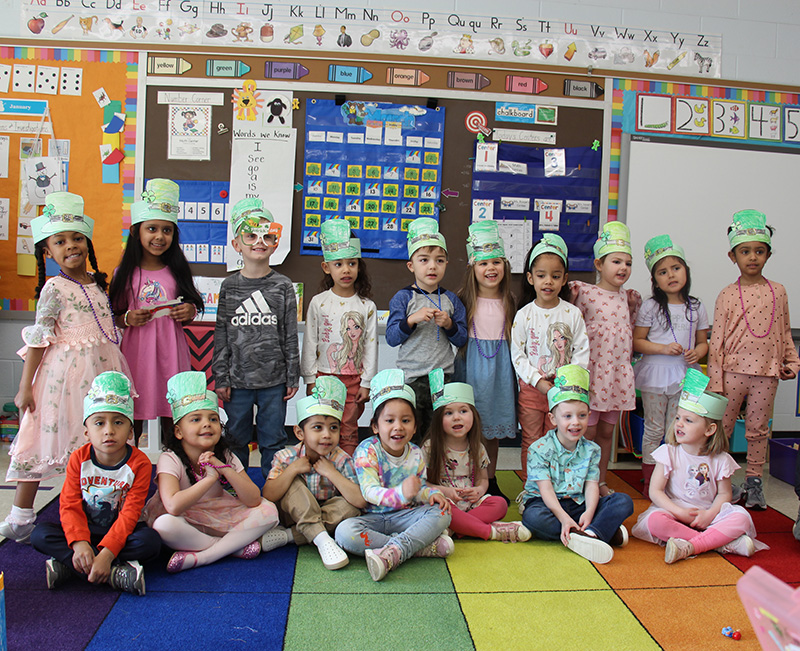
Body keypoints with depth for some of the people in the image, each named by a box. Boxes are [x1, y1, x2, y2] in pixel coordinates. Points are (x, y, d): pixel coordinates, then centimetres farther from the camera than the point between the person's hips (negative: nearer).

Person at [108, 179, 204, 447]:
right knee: (131, 416, 6)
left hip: (170, 352, 1)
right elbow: (113, 317, 7)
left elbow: (191, 306, 15)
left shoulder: (176, 272, 6)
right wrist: (127, 319, -14)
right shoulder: (125, 273, 2)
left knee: (173, 417, 5)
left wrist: (190, 311, -7)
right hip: (135, 351, -1)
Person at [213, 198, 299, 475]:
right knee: (236, 438, 12)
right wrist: (221, 377, 0)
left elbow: (291, 336, 2)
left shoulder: (283, 286, 0)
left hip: (274, 379, -1)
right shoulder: (229, 286, 2)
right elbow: (221, 335, 4)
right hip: (238, 379, 1)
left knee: (273, 439, 8)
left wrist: (293, 377, 1)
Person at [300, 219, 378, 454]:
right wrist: (310, 379, -1)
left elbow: (371, 345, 0)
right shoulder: (318, 303, -1)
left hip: (354, 378, 0)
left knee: (349, 431, 7)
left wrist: (367, 382, -2)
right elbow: (309, 343, 1)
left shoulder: (367, 306, -1)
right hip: (324, 376, 0)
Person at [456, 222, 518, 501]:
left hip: (499, 366, 3)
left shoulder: (509, 302, 6)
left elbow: (514, 336, 11)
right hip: (472, 365, -3)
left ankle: (491, 480, 25)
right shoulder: (465, 300, -3)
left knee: (495, 426, 11)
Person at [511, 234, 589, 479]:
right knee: (531, 442, 9)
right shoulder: (524, 314, -3)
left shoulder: (572, 313, 0)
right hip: (531, 387, 0)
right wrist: (539, 381, -14)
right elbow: (517, 355, -4)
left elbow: (581, 351, 0)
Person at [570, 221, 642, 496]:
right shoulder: (585, 293, -7)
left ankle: (601, 482, 28)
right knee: (588, 432, 1)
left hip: (618, 372, 6)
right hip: (592, 371, -6)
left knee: (607, 431, 15)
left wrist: (634, 307, 12)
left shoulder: (626, 297, 11)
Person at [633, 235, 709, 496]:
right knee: (654, 429, 6)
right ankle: (649, 479, 17)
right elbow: (636, 342, -4)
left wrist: (697, 352, -9)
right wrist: (663, 349, -17)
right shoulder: (650, 307, -4)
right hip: (654, 376, -2)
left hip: (684, 377, 3)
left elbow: (703, 341, 13)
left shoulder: (696, 308, 5)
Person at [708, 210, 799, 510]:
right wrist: (715, 381, -6)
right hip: (733, 371, -2)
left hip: (767, 373, 2)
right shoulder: (727, 295, -2)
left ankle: (754, 481, 24)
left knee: (758, 429, 11)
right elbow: (717, 340, -3)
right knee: (722, 427, 4)